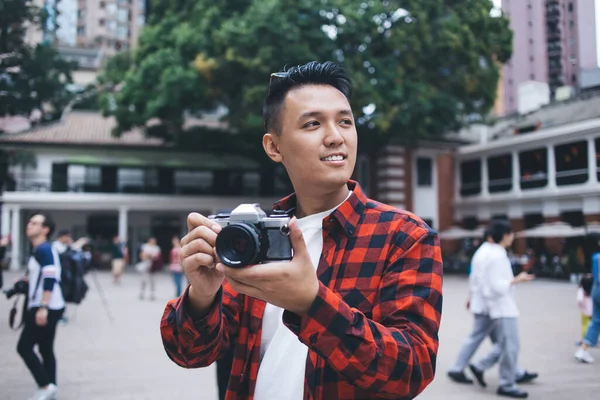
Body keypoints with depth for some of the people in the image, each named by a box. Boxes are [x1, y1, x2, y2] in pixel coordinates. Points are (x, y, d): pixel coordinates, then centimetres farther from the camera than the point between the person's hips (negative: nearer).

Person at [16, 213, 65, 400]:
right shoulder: (38, 250, 17)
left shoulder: (44, 249, -14)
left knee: (24, 347, -5)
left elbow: (50, 279, -24)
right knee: (46, 349, 12)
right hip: (49, 307, 10)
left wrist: (43, 307, -27)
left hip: (47, 308, -10)